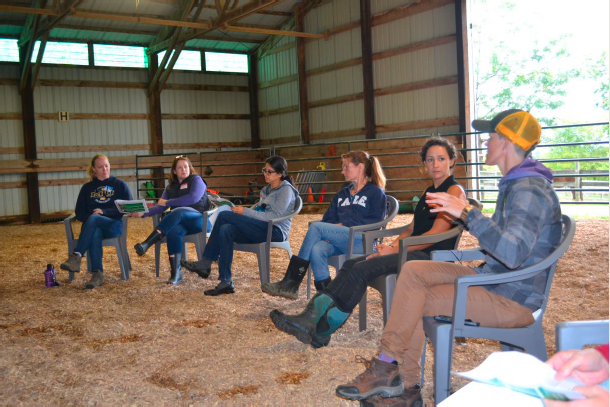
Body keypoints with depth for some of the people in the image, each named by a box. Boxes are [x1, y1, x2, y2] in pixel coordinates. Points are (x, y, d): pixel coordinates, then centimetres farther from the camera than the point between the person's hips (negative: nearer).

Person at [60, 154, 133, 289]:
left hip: (114, 225, -1)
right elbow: (79, 212, 13)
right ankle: (97, 273, -41)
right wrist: (88, 217, -11)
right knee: (95, 235, -37)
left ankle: (76, 256, -40)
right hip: (92, 227, 2)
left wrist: (104, 212, -10)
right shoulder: (87, 188, 18)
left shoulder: (119, 184, 12)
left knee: (93, 219, -35)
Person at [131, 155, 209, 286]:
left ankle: (146, 244, -41)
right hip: (180, 222, 4)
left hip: (200, 220, -4)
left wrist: (168, 202, -10)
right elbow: (160, 207, 10)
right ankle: (176, 273, -36)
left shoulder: (196, 180, 3)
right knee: (173, 231, -34)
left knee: (178, 211, -37)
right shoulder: (171, 187, 18)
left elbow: (193, 198, -15)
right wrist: (144, 213, -9)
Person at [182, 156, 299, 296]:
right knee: (225, 230, -21)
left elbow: (274, 216, -15)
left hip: (275, 231, -8)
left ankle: (206, 263, -13)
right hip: (263, 228, 8)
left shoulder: (286, 190, -4)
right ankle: (225, 283, -22)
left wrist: (246, 212, -16)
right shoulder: (267, 189, 23)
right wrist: (243, 212, 2)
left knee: (224, 215, -19)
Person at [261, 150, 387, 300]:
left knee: (316, 227, -23)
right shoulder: (341, 195, 29)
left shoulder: (376, 192, 8)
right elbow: (328, 219, 20)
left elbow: (376, 221, -5)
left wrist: (344, 224, -9)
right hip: (339, 240, 5)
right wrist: (329, 233, -4)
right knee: (317, 250, -30)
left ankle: (291, 282, -21)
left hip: (362, 240, -5)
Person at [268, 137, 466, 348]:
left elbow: (435, 234, -14)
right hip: (413, 251, 8)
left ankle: (319, 328, -21)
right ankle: (313, 315, -25)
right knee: (352, 264, -12)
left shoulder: (454, 190, -5)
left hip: (431, 256, -8)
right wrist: (392, 244, 1)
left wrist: (394, 250, -15)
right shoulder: (429, 191, 22)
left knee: (362, 269, -24)